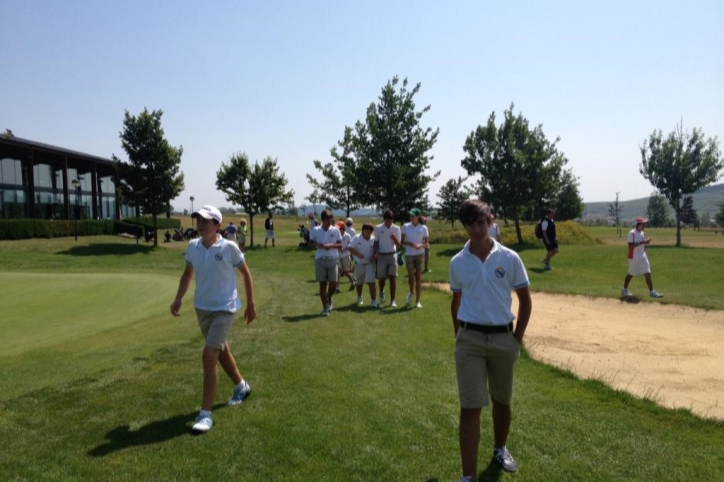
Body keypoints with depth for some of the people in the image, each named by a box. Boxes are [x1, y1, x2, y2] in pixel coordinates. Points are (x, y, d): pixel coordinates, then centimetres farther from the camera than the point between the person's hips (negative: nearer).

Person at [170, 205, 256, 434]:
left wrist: (251, 305, -1)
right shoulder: (192, 246, -2)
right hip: (201, 308, 6)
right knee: (221, 351, 20)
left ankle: (205, 414, -6)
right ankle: (241, 386, 45)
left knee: (209, 355, -15)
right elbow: (188, 274, 13)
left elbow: (246, 274, -4)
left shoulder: (229, 247, -15)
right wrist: (178, 300, 4)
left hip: (224, 309, -6)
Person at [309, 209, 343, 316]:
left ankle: (329, 298, 30)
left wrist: (332, 245, -14)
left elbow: (340, 245, 5)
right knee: (322, 283, 4)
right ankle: (325, 308, 13)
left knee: (334, 283, -2)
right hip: (320, 259, 0)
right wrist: (318, 245, -13)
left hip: (332, 259, 1)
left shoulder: (335, 230, 1)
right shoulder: (315, 230, -1)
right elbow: (311, 243, 8)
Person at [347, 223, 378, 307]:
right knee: (359, 283, 18)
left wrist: (374, 256, -14)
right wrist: (358, 254, -24)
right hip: (359, 264, 1)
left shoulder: (373, 239, -4)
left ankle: (373, 301, -10)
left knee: (371, 282, -13)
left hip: (369, 264, -1)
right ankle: (359, 297, 43)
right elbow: (350, 248, -11)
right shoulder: (356, 238, -8)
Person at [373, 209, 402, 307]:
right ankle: (381, 292, 38)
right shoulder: (378, 228, -2)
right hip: (381, 256, 0)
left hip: (392, 255, 0)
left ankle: (392, 300, -1)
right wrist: (376, 252, -11)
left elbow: (398, 245, -3)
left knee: (393, 278, -6)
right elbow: (376, 242, 6)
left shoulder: (396, 228, -2)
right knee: (382, 278, 6)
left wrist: (394, 238, -23)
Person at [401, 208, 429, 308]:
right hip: (409, 254, 0)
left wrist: (420, 245, -19)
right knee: (411, 276, -3)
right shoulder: (406, 226, 0)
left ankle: (417, 301, 10)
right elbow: (402, 241, 2)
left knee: (418, 277, 1)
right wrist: (410, 244, -17)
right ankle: (411, 292, 30)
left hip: (419, 254, 0)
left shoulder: (423, 228, -1)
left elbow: (426, 243, 3)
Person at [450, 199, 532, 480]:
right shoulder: (457, 262, -1)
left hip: (503, 338, 1)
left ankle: (500, 449, 44)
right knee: (470, 407, -3)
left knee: (502, 401, 18)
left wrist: (517, 338, 0)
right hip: (470, 339, -1)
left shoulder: (509, 258, -4)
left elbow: (525, 301, 3)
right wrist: (459, 337, 9)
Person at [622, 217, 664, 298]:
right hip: (633, 257, -6)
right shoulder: (632, 233, -16)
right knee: (631, 274, 8)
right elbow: (630, 245, -25)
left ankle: (652, 292, -2)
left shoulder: (642, 233, 9)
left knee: (648, 274, -3)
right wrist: (642, 242, -28)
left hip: (643, 257, 6)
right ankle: (624, 290, 26)